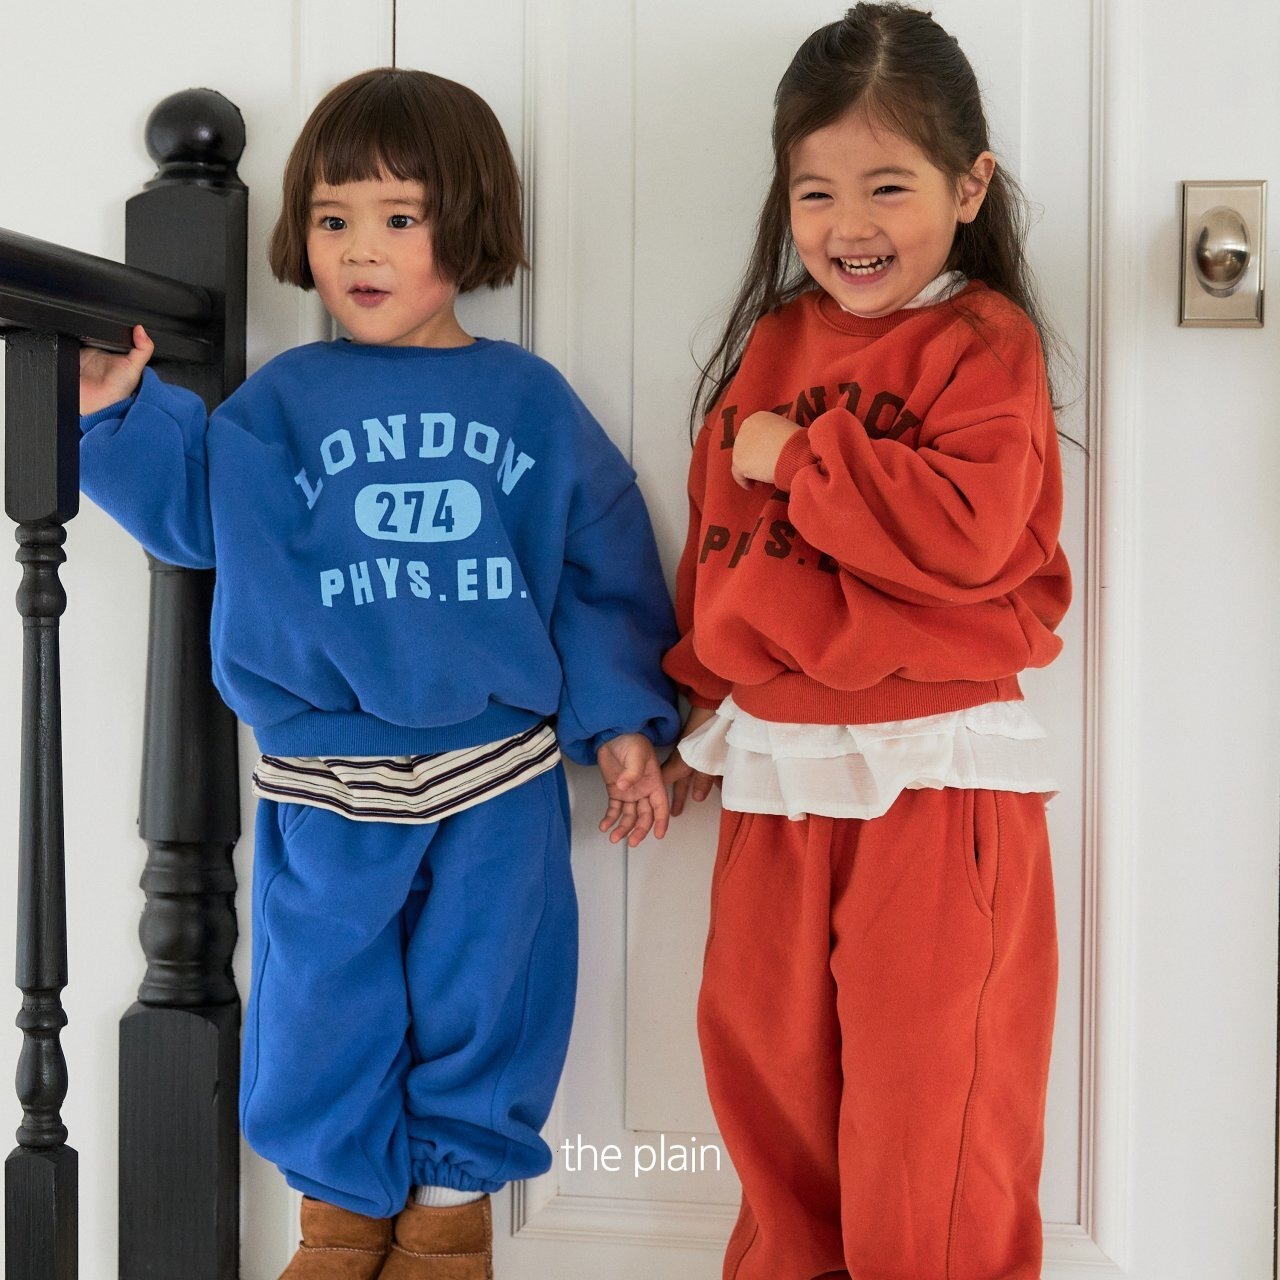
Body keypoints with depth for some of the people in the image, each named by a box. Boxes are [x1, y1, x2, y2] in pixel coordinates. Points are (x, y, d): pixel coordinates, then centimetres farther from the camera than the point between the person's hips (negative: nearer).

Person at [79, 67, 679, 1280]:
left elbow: (602, 564, 5)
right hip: (327, 781, 1)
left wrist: (622, 719, 3)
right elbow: (195, 505, 1)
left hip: (500, 775, 0)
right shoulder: (282, 401, 3)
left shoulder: (530, 400, 2)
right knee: (327, 995, 12)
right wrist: (119, 408, -12)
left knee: (481, 991, 11)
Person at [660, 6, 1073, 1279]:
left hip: (937, 767, -6)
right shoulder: (773, 341, 10)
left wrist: (801, 455, -17)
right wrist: (706, 702, 18)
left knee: (923, 1076, 3)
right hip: (776, 766, 6)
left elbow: (966, 531, -25)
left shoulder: (984, 341, -9)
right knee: (762, 1045, 16)